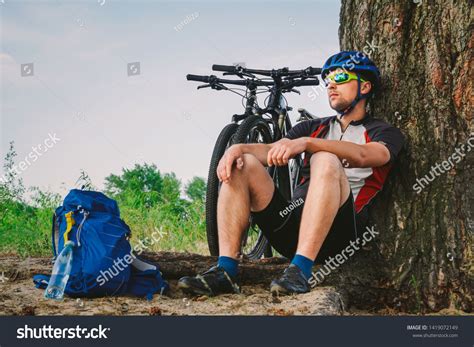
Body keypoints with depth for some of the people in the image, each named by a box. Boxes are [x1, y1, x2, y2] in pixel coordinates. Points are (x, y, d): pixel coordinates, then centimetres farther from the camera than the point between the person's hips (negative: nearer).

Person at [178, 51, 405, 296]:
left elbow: (361, 155, -15)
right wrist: (239, 147, -16)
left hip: (338, 231, -4)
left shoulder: (385, 133, 11)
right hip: (292, 224, 5)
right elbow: (271, 150, 6)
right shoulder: (312, 127, 26)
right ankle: (225, 271, -23)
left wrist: (306, 143, -29)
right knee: (242, 163, -12)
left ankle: (300, 270, -37)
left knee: (326, 160, -30)